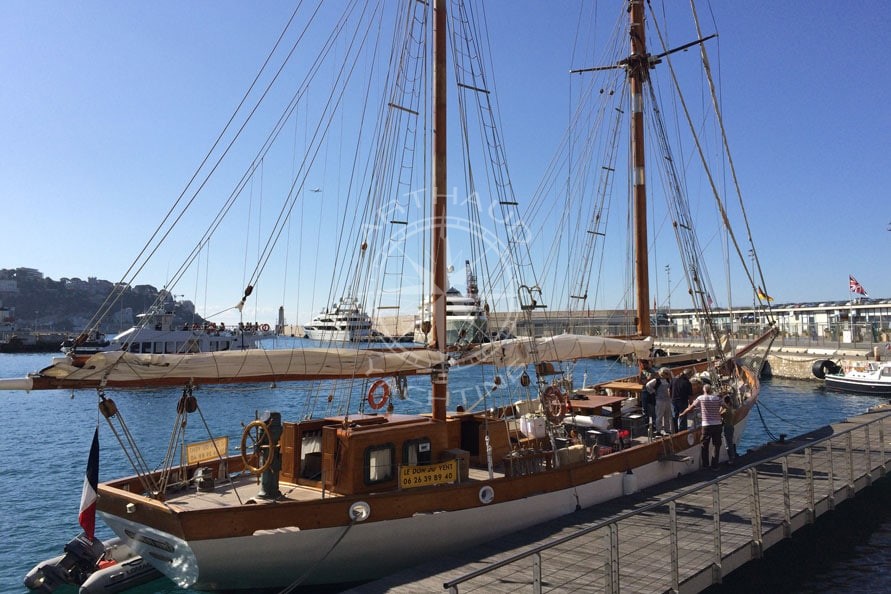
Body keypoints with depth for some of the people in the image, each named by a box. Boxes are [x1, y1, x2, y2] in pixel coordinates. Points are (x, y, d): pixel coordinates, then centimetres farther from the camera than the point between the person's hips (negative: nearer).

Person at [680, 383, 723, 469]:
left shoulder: (700, 398, -3)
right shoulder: (717, 398, 2)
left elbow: (690, 408, 4)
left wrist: (682, 413, 18)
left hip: (706, 425, -1)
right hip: (717, 425, 1)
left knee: (705, 446, 11)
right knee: (716, 446, 8)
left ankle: (705, 465, 14)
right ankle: (715, 465, 8)